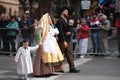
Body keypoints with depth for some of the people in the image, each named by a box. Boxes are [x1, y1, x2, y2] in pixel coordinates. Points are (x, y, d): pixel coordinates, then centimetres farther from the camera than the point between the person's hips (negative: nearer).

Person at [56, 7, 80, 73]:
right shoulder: (60, 21, -12)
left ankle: (72, 68, 5)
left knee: (69, 54, 5)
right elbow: (61, 31, -18)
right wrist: (64, 41, -22)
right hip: (62, 41, -9)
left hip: (67, 40, 9)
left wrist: (69, 32, -1)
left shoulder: (66, 20, 16)